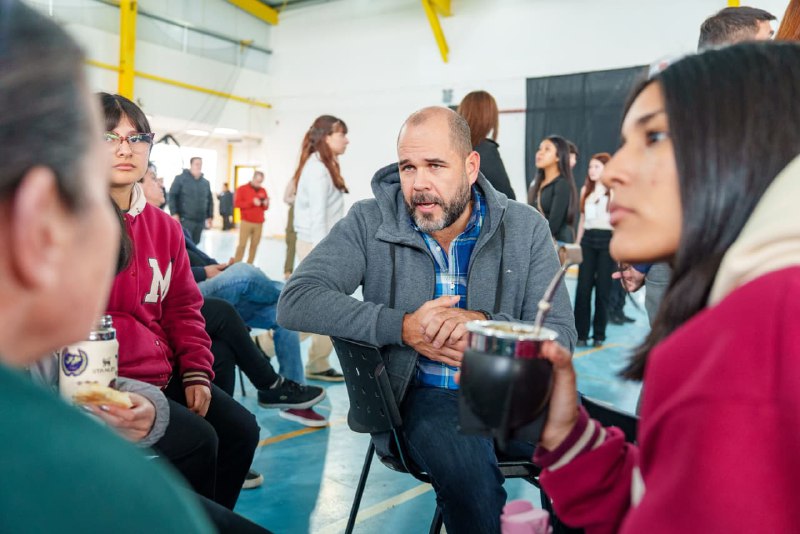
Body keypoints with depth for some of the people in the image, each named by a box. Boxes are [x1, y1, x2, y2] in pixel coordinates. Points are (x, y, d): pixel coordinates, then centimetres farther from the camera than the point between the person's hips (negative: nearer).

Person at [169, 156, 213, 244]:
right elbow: (172, 196, -5)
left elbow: (209, 200, 18)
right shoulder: (180, 178, -2)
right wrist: (174, 213, -13)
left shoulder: (205, 182, 14)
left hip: (200, 221, 5)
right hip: (185, 220, -5)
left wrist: (209, 216, 11)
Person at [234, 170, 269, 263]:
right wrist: (252, 202, -15)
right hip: (246, 222, -4)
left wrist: (266, 204, -7)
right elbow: (237, 203, -8)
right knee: (242, 245, -7)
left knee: (254, 245, -2)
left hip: (259, 223, 4)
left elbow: (265, 208, 18)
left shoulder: (263, 190, 15)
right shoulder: (242, 189, 2)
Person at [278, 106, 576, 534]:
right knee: (472, 481, -31)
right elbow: (295, 302, -13)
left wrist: (486, 325, -25)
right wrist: (403, 327, -21)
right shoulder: (370, 222, -4)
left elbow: (560, 334, -4)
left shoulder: (525, 228, 0)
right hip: (425, 392, -2)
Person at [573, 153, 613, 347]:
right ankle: (581, 333, 3)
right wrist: (577, 242, 15)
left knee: (603, 287, 0)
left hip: (607, 239, -4)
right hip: (588, 239, 4)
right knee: (583, 287, -2)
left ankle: (599, 334, 9)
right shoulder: (586, 190, 16)